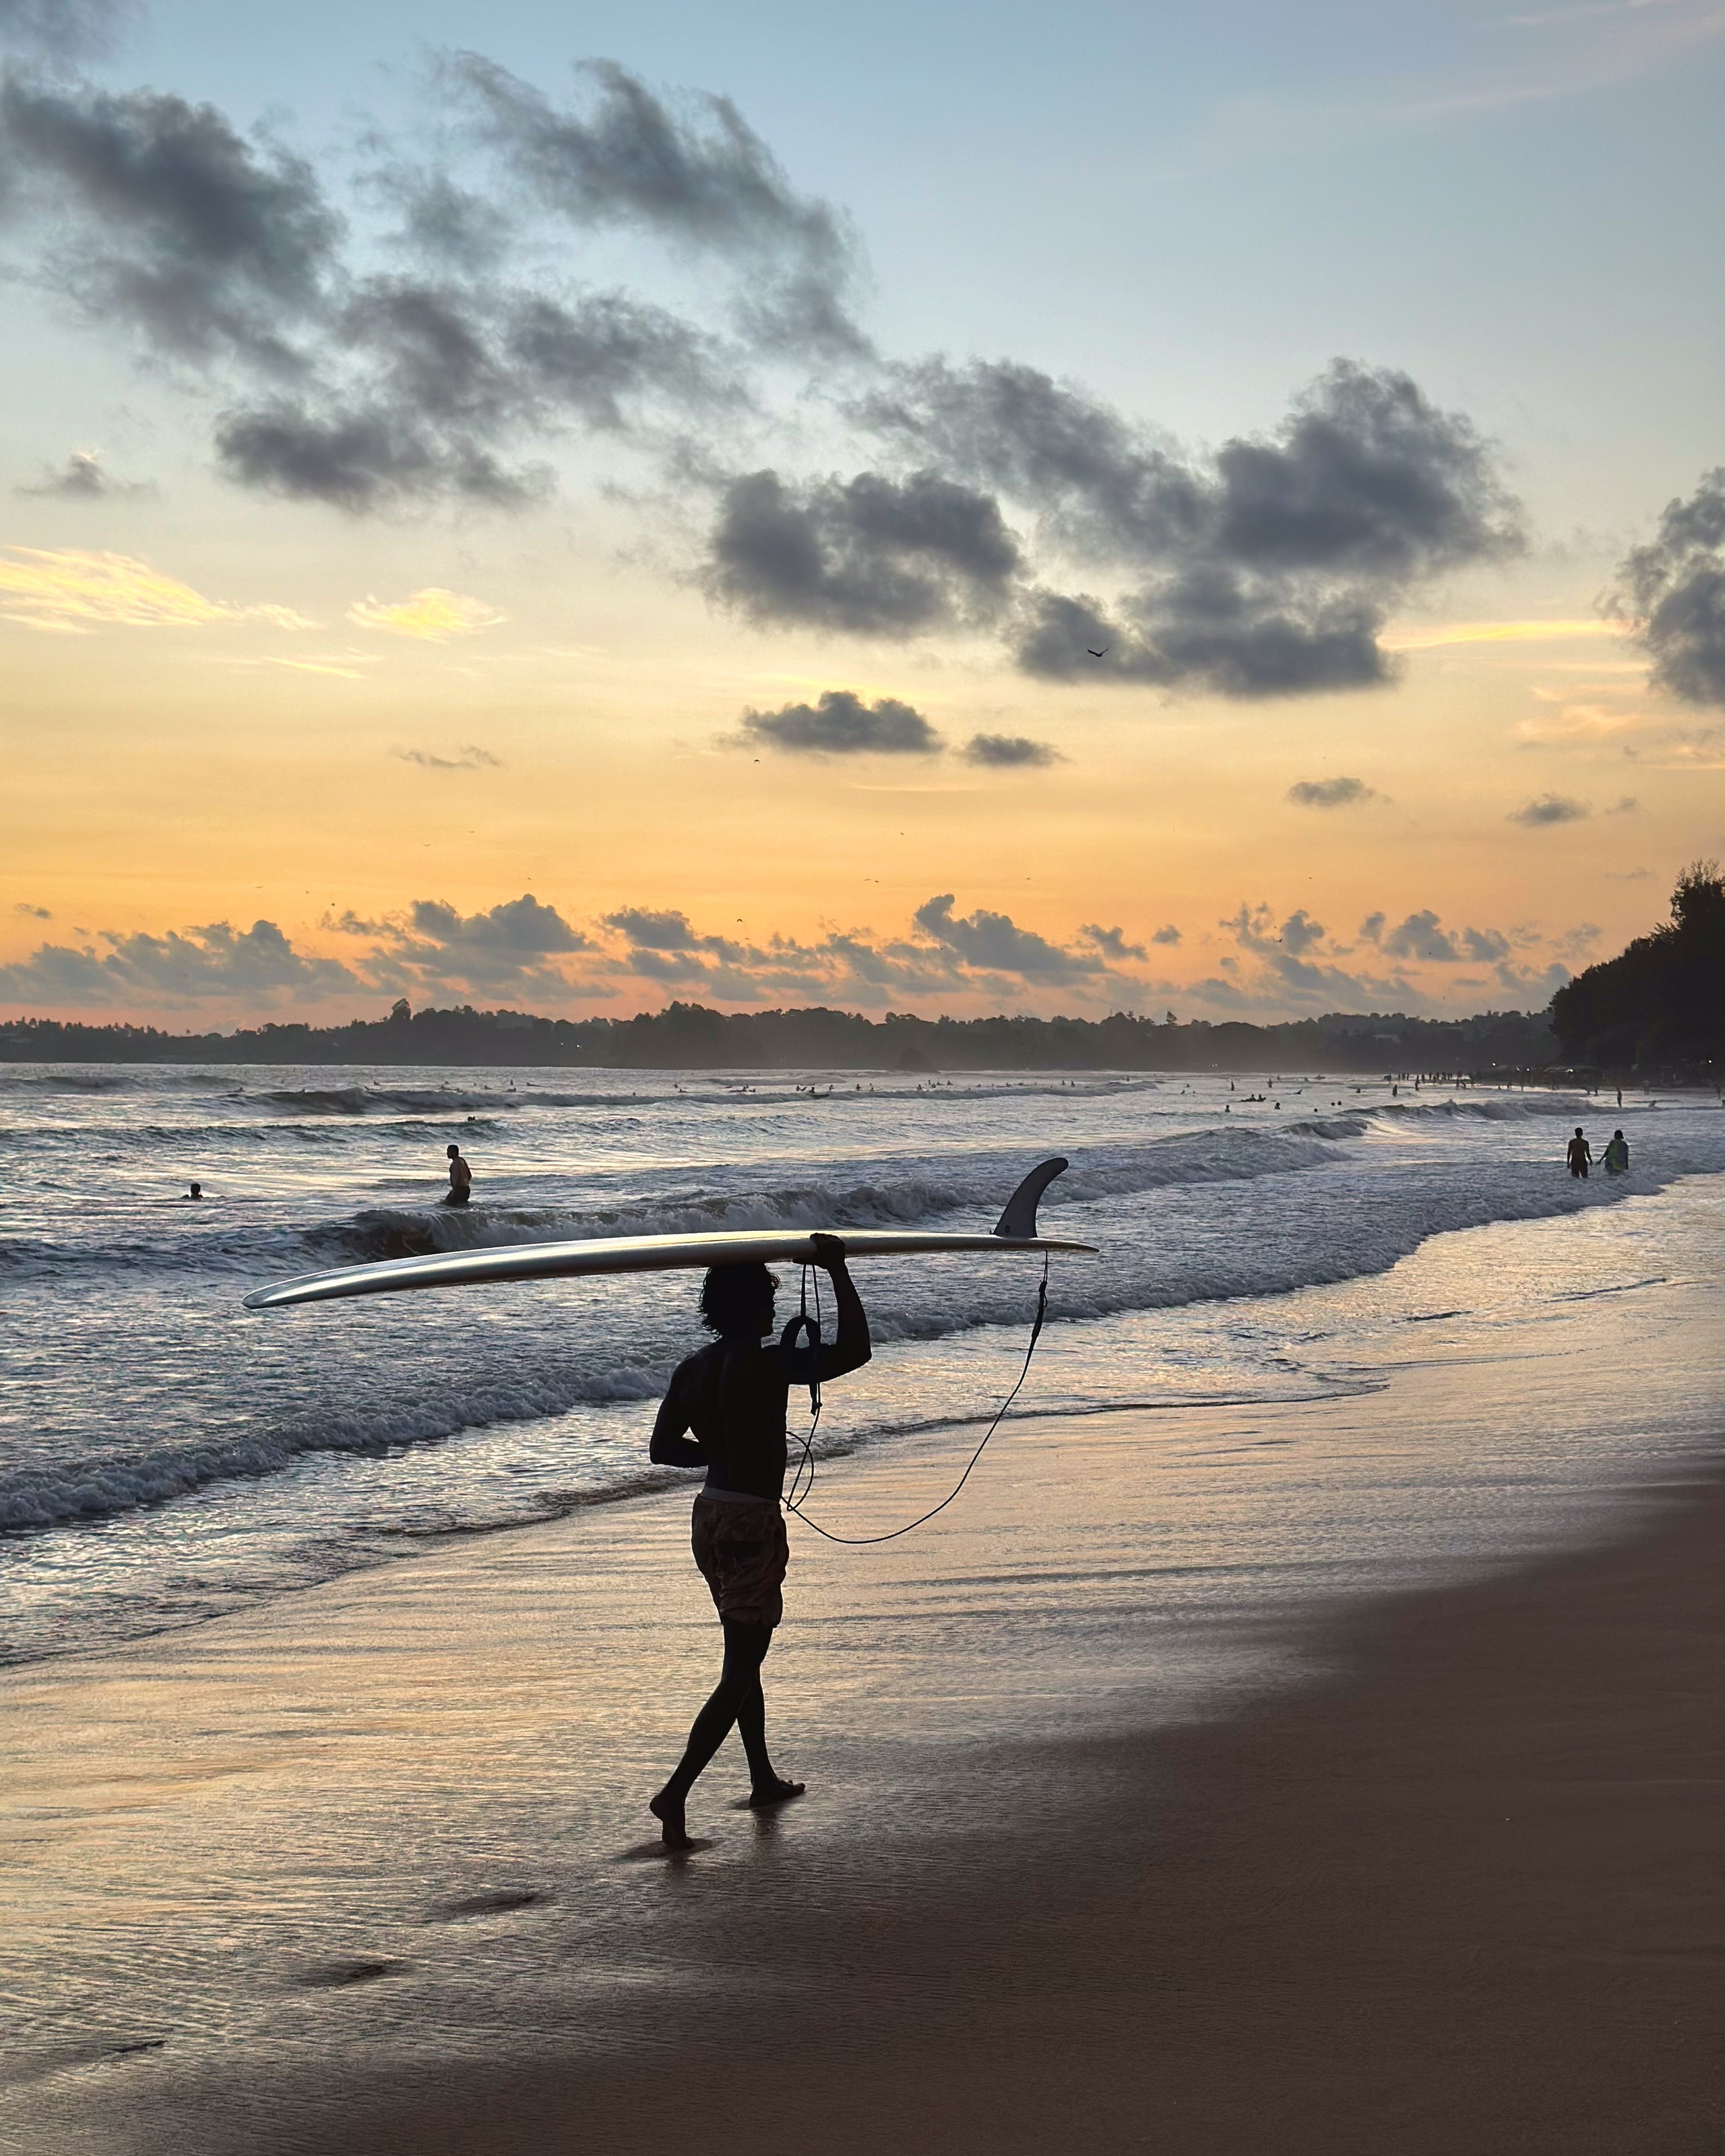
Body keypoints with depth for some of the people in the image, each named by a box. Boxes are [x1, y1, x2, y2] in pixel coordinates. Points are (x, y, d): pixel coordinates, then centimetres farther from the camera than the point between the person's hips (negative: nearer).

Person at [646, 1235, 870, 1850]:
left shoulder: (692, 1369, 4)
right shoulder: (765, 1365, -19)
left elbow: (663, 1447, 13)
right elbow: (855, 1352, -20)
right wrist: (838, 1273, -14)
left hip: (709, 1517, 8)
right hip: (753, 1524, -8)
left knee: (744, 1655, 22)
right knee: (740, 1671, -2)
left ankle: (763, 1777, 35)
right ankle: (674, 1795, -10)